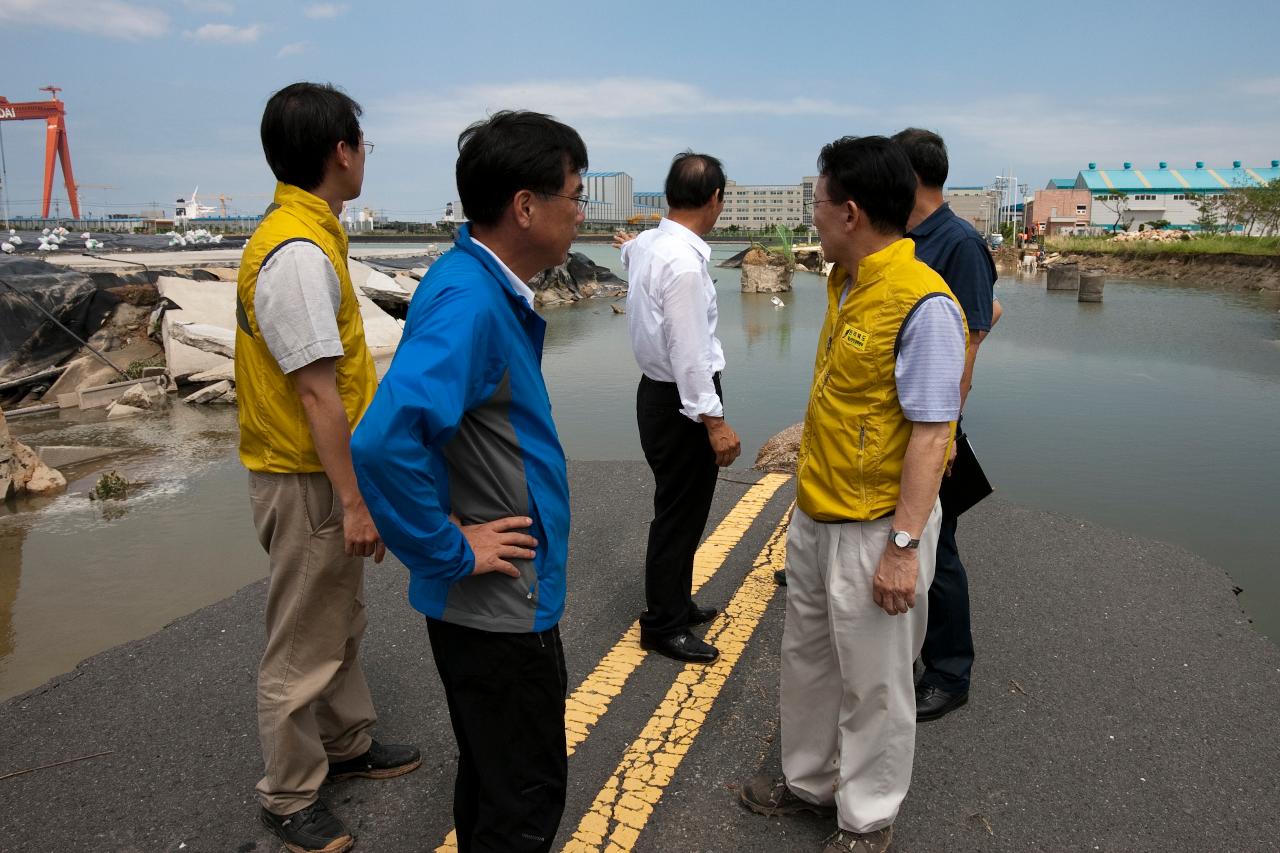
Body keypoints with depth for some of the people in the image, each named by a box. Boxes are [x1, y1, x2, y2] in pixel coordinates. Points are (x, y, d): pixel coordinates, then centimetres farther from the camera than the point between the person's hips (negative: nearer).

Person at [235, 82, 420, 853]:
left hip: (325, 470, 10)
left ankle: (348, 744, 42)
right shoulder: (299, 253, -22)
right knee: (305, 646, 6)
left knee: (343, 623, 23)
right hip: (307, 480, -10)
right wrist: (354, 501, -20)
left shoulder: (306, 236, 9)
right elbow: (316, 391, -24)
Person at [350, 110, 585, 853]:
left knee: (493, 779, 25)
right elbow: (384, 443, -36)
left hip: (503, 596, 9)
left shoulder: (495, 291, 5)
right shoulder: (466, 302, -24)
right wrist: (452, 553, -24)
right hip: (498, 604, -9)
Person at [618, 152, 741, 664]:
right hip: (681, 401, -10)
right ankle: (663, 626, 18)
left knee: (679, 509, 21)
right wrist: (714, 421, -23)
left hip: (657, 391, 10)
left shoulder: (644, 244, 6)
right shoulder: (684, 262, -24)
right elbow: (689, 352, -26)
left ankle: (675, 604, 37)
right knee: (679, 514, 3)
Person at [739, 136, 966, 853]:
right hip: (815, 516, 9)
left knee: (873, 685, 11)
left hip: (874, 530, -9)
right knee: (807, 660, 23)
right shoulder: (845, 286, 6)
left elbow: (930, 436, -22)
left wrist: (903, 545, -23)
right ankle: (810, 781, 45)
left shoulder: (923, 305, -21)